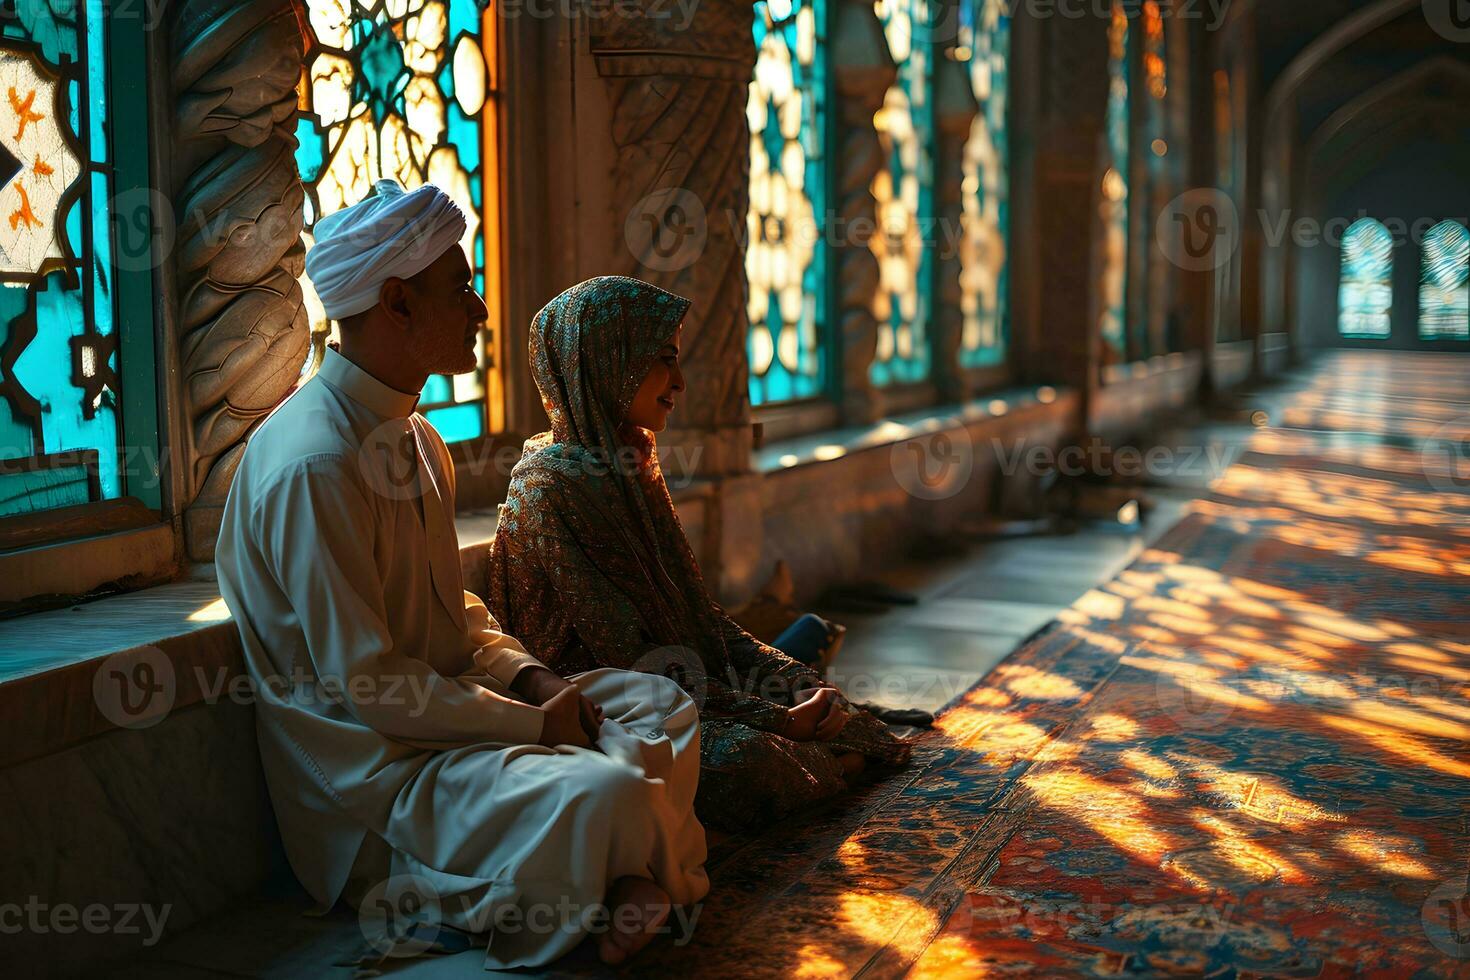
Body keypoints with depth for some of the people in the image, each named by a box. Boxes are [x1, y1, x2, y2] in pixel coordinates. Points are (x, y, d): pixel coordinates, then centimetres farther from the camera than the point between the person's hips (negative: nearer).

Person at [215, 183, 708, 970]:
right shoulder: (312, 463, -22)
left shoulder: (412, 434, 11)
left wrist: (530, 680, 1)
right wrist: (532, 723, -16)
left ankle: (631, 882, -10)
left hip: (445, 706, 10)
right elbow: (364, 683, -23)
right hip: (373, 760, -10)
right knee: (604, 793, -29)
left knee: (659, 704, 8)